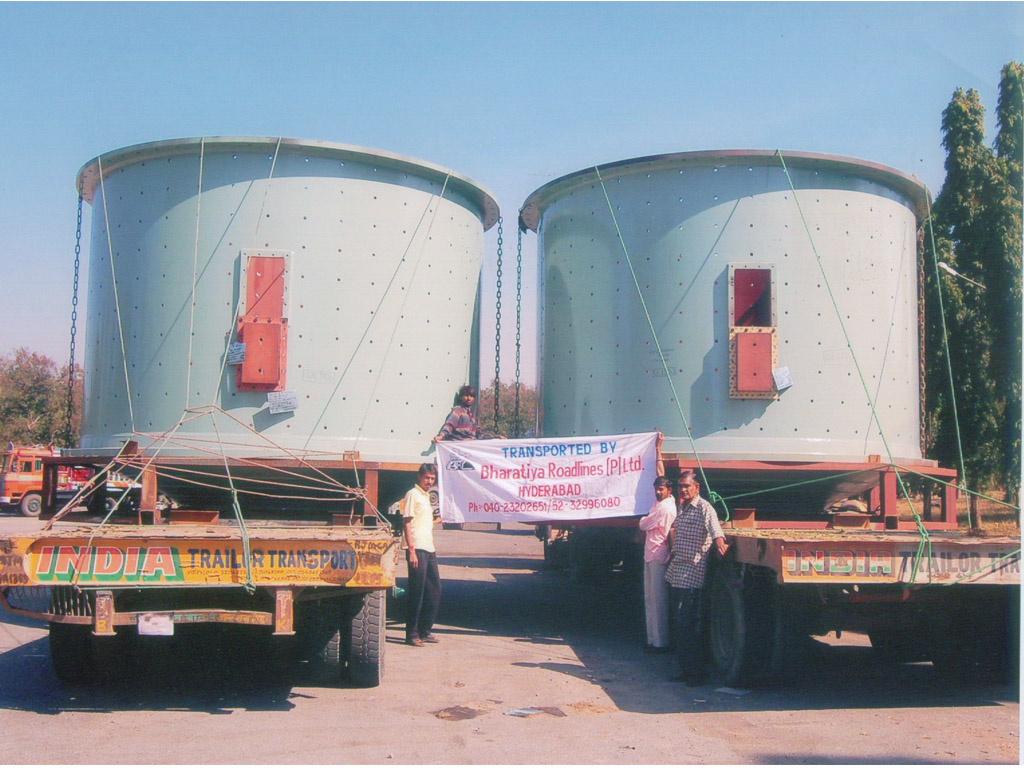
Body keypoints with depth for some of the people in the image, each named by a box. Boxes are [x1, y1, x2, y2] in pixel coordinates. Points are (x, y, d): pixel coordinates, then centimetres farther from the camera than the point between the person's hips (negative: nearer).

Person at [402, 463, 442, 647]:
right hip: (417, 550, -9)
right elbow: (407, 523, -12)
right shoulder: (413, 494, -6)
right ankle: (412, 634, 2)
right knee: (416, 592, -5)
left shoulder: (427, 496, 20)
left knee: (435, 591, 10)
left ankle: (424, 631, 19)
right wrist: (411, 550, -18)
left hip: (429, 550, 9)